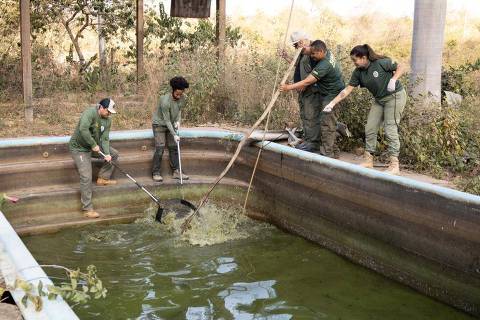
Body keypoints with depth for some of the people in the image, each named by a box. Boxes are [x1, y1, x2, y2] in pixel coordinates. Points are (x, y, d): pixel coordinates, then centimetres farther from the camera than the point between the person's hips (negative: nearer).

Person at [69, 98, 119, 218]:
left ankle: (102, 179, 21)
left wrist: (107, 154, -19)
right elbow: (83, 129, -41)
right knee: (86, 177, -14)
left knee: (114, 154, 12)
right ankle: (87, 209, -8)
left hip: (93, 146, 8)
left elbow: (105, 139, -5)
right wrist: (93, 145, -32)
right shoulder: (90, 113, -26)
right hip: (79, 148, -8)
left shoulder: (107, 120, -2)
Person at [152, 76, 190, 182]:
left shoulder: (183, 98, -13)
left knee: (174, 147, 5)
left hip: (171, 124, 6)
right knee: (160, 148, -12)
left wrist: (178, 120, -9)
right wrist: (174, 135, -26)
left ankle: (176, 171, 10)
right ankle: (155, 173, -4)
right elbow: (167, 120, -26)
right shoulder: (165, 101, -32)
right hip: (159, 124, -6)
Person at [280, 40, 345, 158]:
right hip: (326, 95, 10)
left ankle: (327, 153, -6)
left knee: (327, 124, -9)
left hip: (332, 96, -10)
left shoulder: (324, 65, -28)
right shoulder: (328, 53, 1)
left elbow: (307, 82, -29)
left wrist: (288, 87, -24)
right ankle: (334, 151, 22)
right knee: (329, 123, 14)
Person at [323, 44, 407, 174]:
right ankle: (368, 161, 13)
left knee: (390, 129, -12)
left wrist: (393, 79, -28)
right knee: (370, 129, 3)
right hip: (379, 100, 7)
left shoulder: (381, 62, -20)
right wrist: (332, 103, -10)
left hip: (395, 96, -7)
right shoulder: (358, 72, -4)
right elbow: (347, 90, -4)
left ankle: (394, 165, -7)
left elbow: (401, 67, -10)